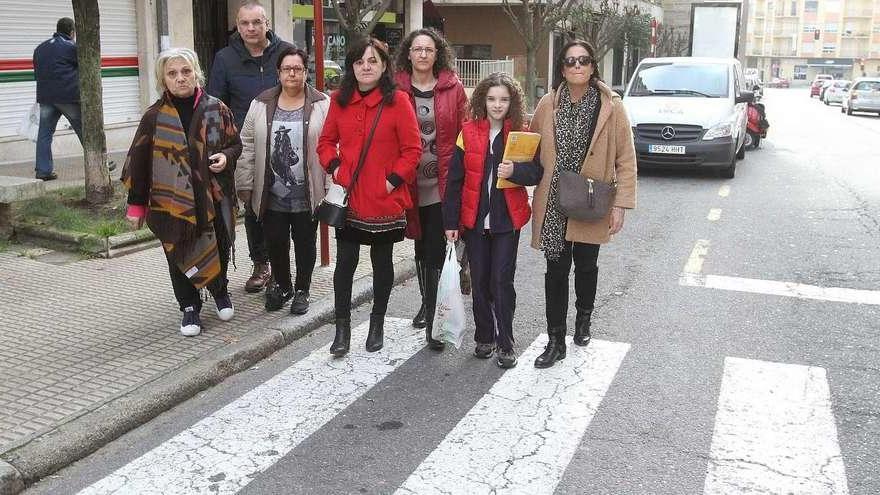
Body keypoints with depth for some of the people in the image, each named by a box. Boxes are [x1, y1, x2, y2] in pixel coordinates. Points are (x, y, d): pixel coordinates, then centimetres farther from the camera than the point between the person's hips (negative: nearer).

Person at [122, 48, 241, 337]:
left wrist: (226, 157, -13)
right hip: (172, 202, 0)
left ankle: (220, 291, 40)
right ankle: (190, 308, 25)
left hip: (214, 200, 1)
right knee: (179, 258, 6)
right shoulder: (155, 116, -3)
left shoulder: (216, 109, -1)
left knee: (219, 250, 10)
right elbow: (138, 162, 1)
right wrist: (136, 205, 2)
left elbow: (235, 144, 11)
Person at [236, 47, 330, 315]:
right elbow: (248, 147, 5)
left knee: (305, 243, 11)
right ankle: (281, 285, 34)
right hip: (272, 195, 2)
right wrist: (245, 186, 3)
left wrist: (330, 187, -9)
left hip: (307, 195, -2)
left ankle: (301, 290, 28)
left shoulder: (322, 105, -3)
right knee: (275, 243, 12)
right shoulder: (260, 105, 3)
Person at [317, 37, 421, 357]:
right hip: (348, 198, 2)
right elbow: (326, 141, 13)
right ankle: (342, 329, 14)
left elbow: (412, 148, -7)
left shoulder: (397, 101, -7)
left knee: (382, 261, 13)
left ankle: (377, 324, 30)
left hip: (385, 200, -2)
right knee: (345, 262, 2)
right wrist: (334, 167, -3)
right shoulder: (339, 100, 4)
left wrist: (393, 180, -13)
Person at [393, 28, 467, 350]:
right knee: (421, 247, 18)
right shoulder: (397, 89, 2)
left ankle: (434, 320, 0)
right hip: (412, 185, 3)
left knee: (436, 250, -6)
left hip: (443, 184, -2)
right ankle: (427, 304, 36)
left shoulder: (453, 88, -1)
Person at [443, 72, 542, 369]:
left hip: (507, 219, -1)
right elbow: (455, 180, 0)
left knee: (502, 281, -2)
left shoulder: (520, 133, -1)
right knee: (479, 281, 10)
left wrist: (515, 171, -24)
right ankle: (484, 337, 25)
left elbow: (537, 172, -3)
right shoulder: (468, 132, -1)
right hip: (475, 219, 2)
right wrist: (451, 222, -3)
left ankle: (505, 343, 10)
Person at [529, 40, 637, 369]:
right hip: (553, 205, 1)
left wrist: (620, 205, -10)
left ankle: (583, 318, 43)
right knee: (556, 271, 2)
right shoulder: (547, 105, -2)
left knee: (586, 265, 16)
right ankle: (556, 341, 13)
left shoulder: (611, 106, -7)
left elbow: (626, 160, -6)